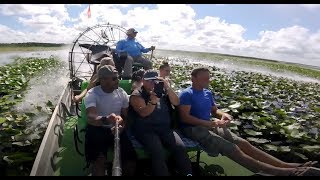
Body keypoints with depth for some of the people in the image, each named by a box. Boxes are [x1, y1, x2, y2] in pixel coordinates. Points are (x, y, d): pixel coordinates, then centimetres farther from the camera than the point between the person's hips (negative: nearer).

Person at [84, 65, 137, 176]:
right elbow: (90, 117, -29)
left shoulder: (122, 93, 1)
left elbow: (126, 116, 8)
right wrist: (105, 120, -51)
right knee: (99, 160, -29)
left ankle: (129, 172, 13)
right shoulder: (92, 94, -12)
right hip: (97, 129, -3)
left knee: (131, 158, -15)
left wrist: (122, 125, -15)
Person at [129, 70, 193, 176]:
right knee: (158, 152, -29)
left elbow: (176, 102, 2)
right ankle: (162, 173, -12)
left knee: (180, 147, -19)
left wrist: (167, 87, -11)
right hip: (145, 130, -3)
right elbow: (143, 113, -13)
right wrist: (153, 102, -31)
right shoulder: (137, 95, 2)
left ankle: (188, 173, -6)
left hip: (164, 128, 4)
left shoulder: (163, 92, 15)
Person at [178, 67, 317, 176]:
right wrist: (211, 123, -21)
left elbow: (214, 110, 23)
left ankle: (287, 166, -13)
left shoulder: (207, 93, 14)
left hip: (209, 125, 8)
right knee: (232, 149, -23)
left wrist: (223, 114, -2)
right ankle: (279, 171, -28)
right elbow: (185, 117, -20)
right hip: (193, 129, -8)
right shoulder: (186, 94, -12)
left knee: (242, 143, -10)